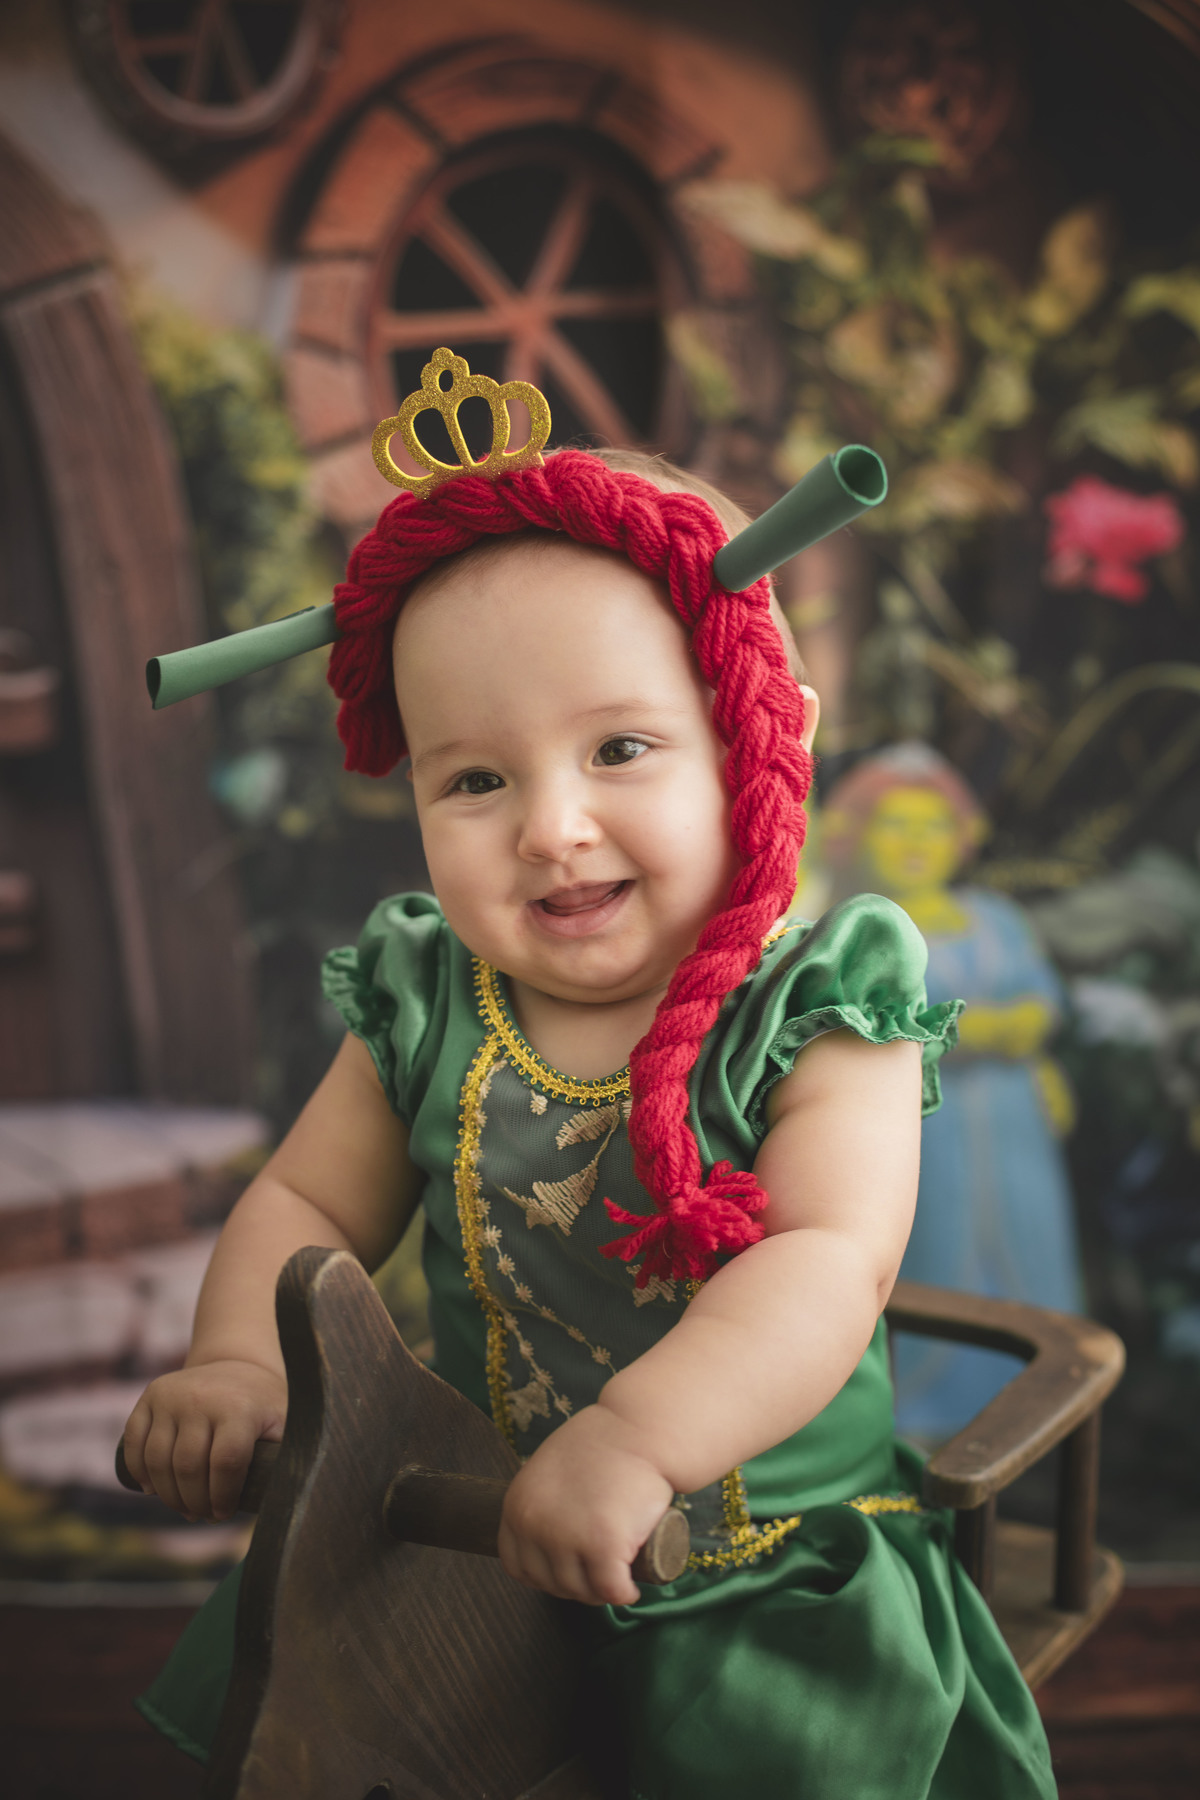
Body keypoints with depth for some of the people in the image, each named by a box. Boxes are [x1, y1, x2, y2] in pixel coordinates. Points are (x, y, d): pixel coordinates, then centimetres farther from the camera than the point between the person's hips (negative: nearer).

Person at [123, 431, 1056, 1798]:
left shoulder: (813, 1017, -16)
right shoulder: (423, 1015, -4)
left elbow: (830, 1267, -28)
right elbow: (304, 1204, 5)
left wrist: (635, 1440, -42)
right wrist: (238, 1361, -15)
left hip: (775, 1571, -3)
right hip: (477, 1543, 3)